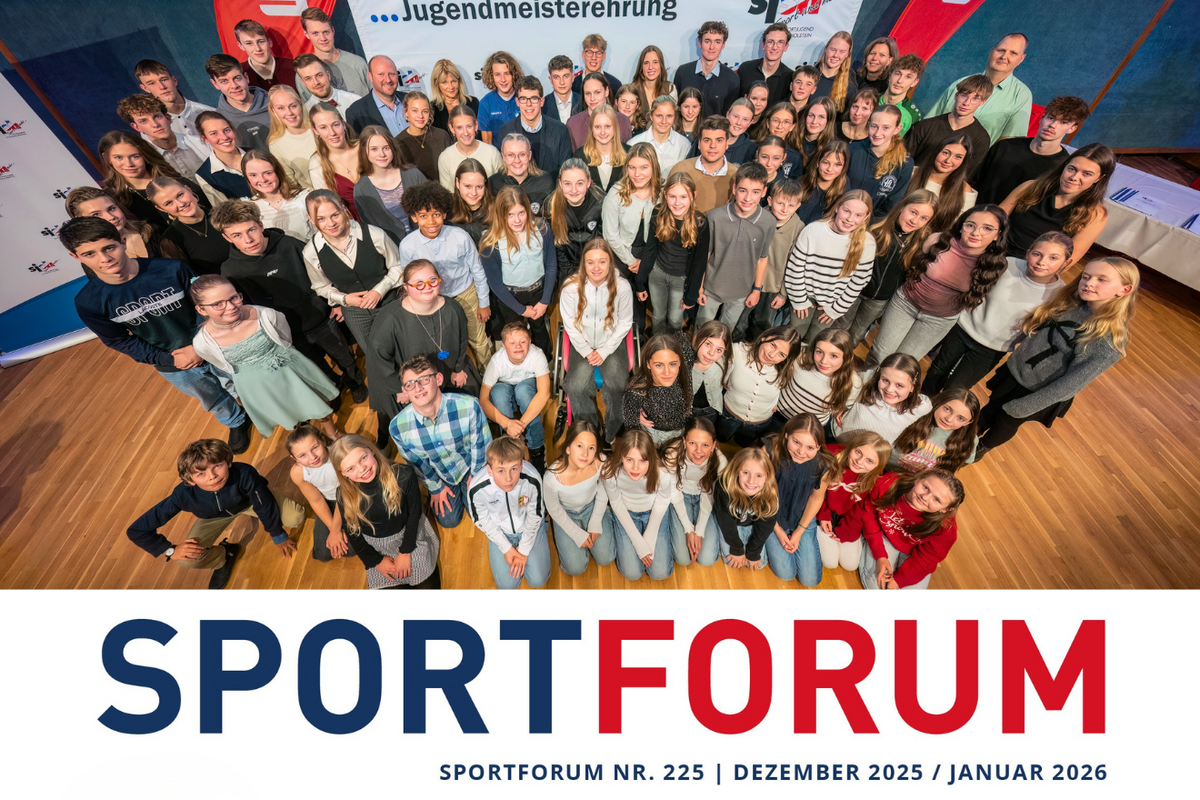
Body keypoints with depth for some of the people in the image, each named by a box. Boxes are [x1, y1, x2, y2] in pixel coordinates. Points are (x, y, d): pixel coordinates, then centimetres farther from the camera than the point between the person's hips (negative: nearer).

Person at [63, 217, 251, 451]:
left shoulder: (171, 269, -23)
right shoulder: (88, 302, -17)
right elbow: (119, 341, -6)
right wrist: (168, 360, -14)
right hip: (172, 366, 1)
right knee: (215, 401, 23)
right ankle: (236, 422, 56)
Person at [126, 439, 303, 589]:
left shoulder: (244, 474, -43)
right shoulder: (183, 495, -38)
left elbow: (265, 506, -26)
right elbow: (136, 531, -26)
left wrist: (279, 537, -13)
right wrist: (171, 550, -29)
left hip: (250, 500, 0)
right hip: (216, 516, 1)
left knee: (296, 518, -19)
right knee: (187, 559, -20)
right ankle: (225, 555, 15)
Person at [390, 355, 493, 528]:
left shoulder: (468, 406, -36)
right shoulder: (398, 426, -29)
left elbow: (481, 444, -16)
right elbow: (415, 461, -8)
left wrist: (475, 475, -4)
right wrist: (435, 488, 3)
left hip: (468, 466, -1)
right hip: (439, 475, 1)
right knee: (449, 521, 3)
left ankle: (465, 489, 28)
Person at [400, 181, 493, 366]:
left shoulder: (461, 237, -24)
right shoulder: (407, 246, -20)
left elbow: (477, 270, -10)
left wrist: (484, 303, -2)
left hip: (467, 294, -1)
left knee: (479, 341, 15)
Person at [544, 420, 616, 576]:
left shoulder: (601, 462, -31)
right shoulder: (552, 477, -37)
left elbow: (602, 493, -7)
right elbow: (554, 510, -15)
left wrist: (595, 524, -6)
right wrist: (578, 535, -9)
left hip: (592, 507, 2)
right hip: (566, 514, -2)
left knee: (606, 558, 0)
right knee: (576, 569, -3)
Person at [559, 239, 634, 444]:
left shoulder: (622, 287, -13)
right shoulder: (571, 289, -13)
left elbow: (625, 323, -3)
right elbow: (570, 325, -3)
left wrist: (604, 352, -9)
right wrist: (587, 352, -10)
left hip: (612, 344, 0)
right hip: (582, 345, 1)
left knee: (616, 385, -23)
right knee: (577, 386, -22)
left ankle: (613, 434, 3)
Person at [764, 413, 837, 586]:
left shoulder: (824, 466, -27)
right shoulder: (770, 453, -32)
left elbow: (816, 497, -6)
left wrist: (799, 532, -2)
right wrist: (778, 530, -8)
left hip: (803, 519, 1)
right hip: (773, 517, -1)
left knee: (810, 580, 6)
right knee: (785, 574, -2)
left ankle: (813, 533, 29)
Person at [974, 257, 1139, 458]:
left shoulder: (1109, 341, -25)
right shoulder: (1068, 304, -9)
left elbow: (1071, 384, -24)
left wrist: (1022, 406, -21)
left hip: (1041, 393, -4)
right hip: (1014, 370, 4)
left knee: (1006, 423, 19)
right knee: (990, 409, 22)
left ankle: (982, 447, 46)